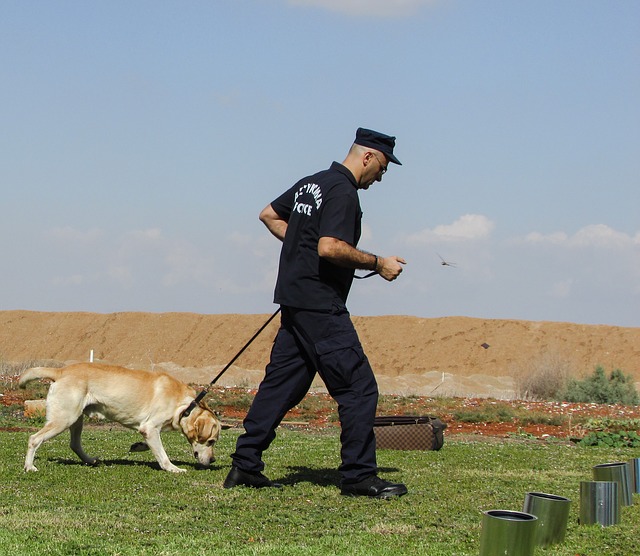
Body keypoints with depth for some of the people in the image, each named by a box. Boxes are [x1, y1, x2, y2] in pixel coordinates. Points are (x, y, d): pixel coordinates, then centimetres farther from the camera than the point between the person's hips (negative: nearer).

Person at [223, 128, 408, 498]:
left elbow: (269, 215, 28)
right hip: (321, 305, -10)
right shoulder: (343, 192, -13)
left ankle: (245, 466, 13)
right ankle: (359, 476, -4)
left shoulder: (311, 184, 17)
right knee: (359, 388, -6)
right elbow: (330, 247, -24)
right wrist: (377, 264, -13)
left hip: (295, 303, 10)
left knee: (282, 384, 12)